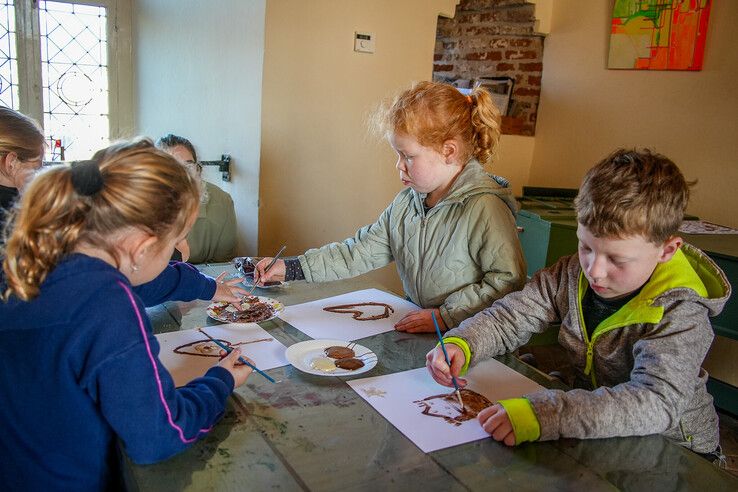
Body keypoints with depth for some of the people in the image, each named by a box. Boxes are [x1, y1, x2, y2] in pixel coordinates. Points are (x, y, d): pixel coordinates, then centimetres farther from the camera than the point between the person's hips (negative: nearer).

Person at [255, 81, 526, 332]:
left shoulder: (485, 208, -17)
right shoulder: (406, 202, 7)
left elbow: (508, 281, -18)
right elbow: (361, 252, 9)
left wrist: (446, 315, -19)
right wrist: (290, 268, 3)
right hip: (416, 329, 7)